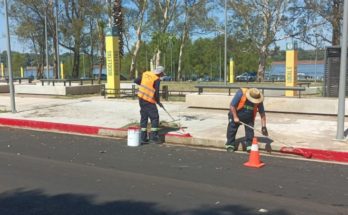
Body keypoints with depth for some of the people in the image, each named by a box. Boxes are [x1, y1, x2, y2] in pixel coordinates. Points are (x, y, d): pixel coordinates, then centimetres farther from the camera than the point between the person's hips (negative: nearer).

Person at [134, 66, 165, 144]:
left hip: (141, 98, 7)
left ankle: (143, 138, 17)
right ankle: (153, 137, 4)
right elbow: (156, 92, -13)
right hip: (149, 101, -7)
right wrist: (158, 102, 2)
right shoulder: (157, 79, -12)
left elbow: (136, 81, 13)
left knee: (143, 117, 13)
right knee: (155, 117, 4)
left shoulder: (145, 74, 6)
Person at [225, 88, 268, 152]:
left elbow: (262, 114, -14)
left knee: (250, 132, -2)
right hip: (235, 115, -2)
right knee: (231, 130, 2)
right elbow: (232, 105, -23)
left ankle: (249, 146, 9)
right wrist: (235, 117, -22)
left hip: (249, 118, 2)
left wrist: (263, 127, -19)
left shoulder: (259, 101, -21)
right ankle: (230, 145, 14)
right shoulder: (241, 93, -31)